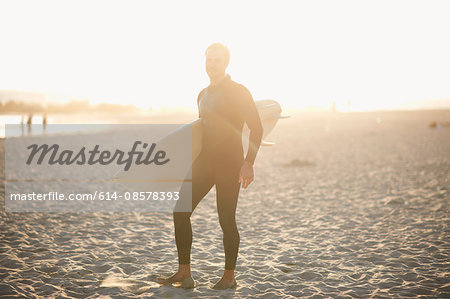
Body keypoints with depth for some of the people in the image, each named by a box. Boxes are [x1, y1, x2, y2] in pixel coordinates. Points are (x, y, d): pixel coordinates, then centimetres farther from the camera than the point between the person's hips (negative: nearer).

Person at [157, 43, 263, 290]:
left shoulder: (238, 92, -6)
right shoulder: (203, 95, 17)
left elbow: (256, 128, -10)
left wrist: (248, 163, -18)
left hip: (229, 164, -7)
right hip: (204, 162, 7)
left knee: (226, 219, -3)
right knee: (180, 213, -2)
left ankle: (229, 276, 13)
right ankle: (184, 274, 4)